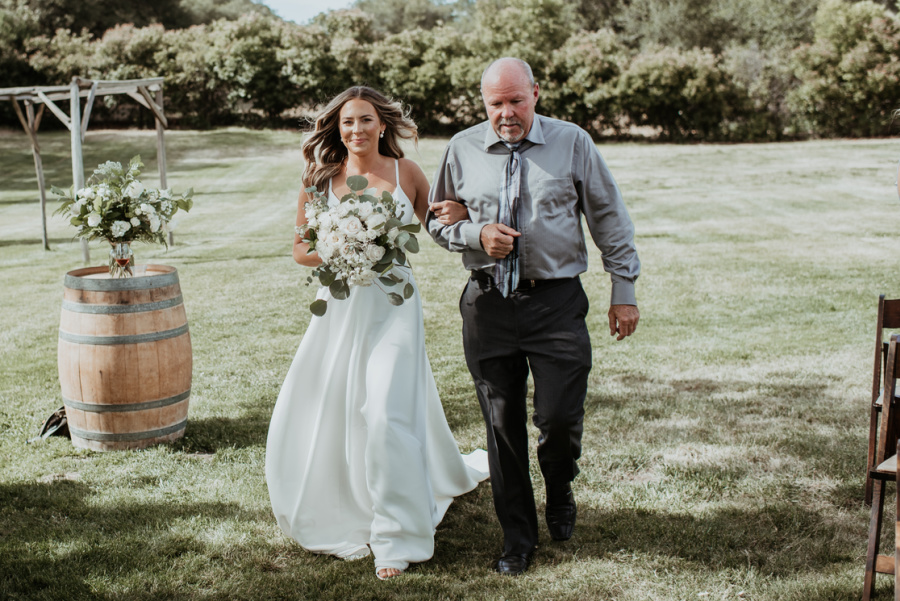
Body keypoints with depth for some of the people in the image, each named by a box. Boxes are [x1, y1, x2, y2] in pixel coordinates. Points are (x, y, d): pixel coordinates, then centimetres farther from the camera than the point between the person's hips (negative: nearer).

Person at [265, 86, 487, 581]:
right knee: (322, 412, 7)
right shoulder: (320, 178, 2)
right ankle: (339, 513, 35)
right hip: (340, 305, 2)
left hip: (392, 304, -2)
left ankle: (396, 538, 4)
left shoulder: (405, 172, 0)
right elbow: (300, 248, 7)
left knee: (386, 413, -10)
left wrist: (461, 215, -13)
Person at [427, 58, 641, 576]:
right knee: (503, 424, 6)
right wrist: (476, 234, -7)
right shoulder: (463, 150, 5)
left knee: (560, 416, -8)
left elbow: (610, 217, 7)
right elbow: (438, 221, 15)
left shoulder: (572, 143, 1)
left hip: (557, 303, -1)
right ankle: (518, 538, 22)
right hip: (488, 304, 2)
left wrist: (624, 290, 5)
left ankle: (560, 492, 28)